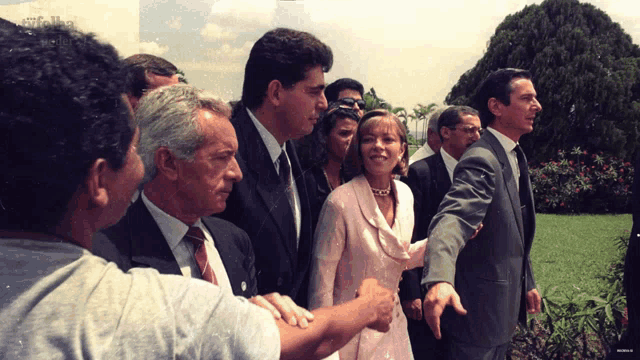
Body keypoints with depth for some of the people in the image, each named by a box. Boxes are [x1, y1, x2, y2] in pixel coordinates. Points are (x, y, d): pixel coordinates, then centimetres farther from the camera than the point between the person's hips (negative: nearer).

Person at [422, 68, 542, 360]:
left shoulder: (515, 157, 9)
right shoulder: (482, 159, -23)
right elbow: (451, 220, -40)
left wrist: (527, 284, 21)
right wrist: (440, 280, -56)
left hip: (506, 305, 9)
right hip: (478, 308, -9)